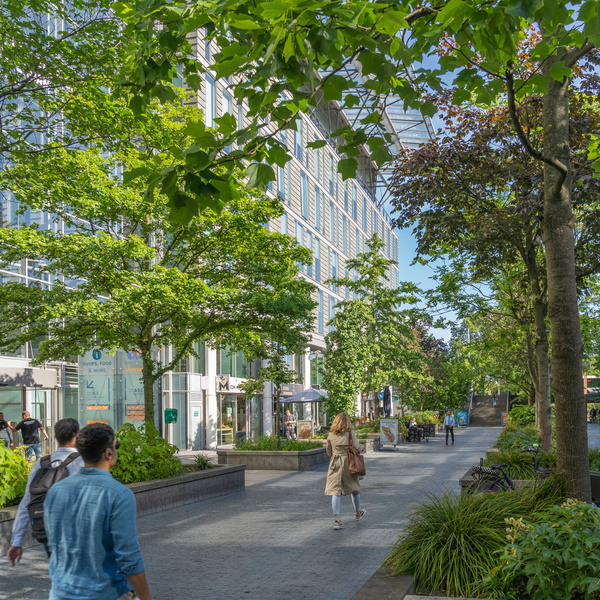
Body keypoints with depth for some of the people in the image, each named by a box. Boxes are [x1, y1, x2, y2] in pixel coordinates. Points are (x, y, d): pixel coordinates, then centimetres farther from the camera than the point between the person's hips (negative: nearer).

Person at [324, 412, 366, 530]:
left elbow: (329, 452, 9)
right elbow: (357, 447, -11)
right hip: (348, 462, -1)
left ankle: (336, 519, -13)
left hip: (335, 464, 1)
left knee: (335, 490, -2)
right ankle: (358, 513, 37)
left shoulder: (331, 434, 1)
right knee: (354, 487, 18)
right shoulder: (350, 433, -6)